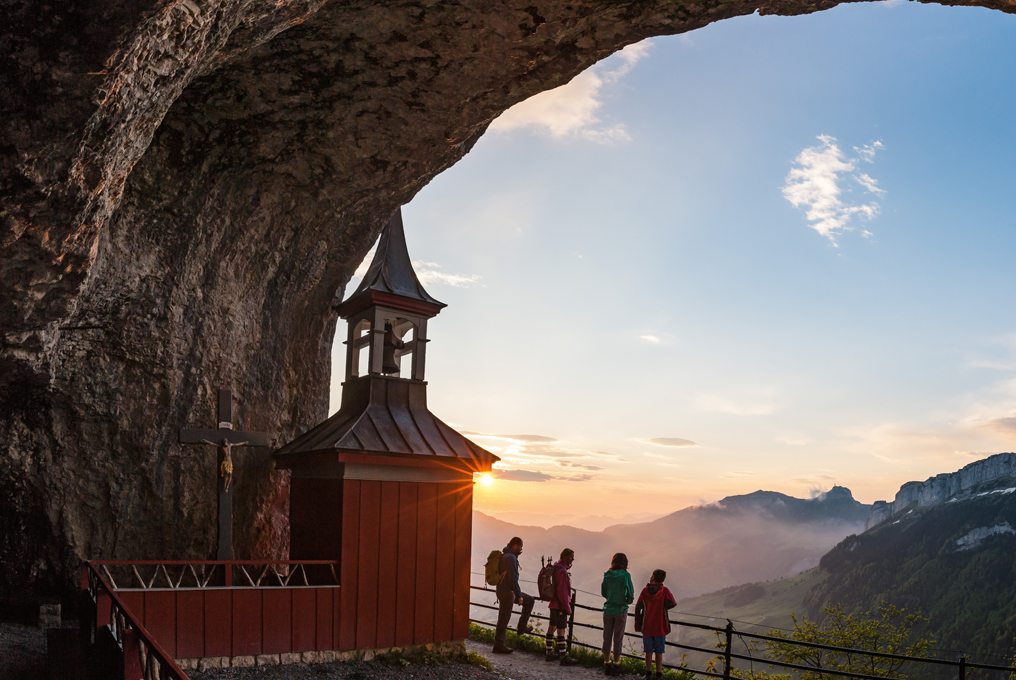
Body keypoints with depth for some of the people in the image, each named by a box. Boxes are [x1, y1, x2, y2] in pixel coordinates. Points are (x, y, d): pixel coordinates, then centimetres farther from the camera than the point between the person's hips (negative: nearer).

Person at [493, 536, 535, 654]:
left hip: (509, 591, 10)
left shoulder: (504, 556, 16)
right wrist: (519, 596, -18)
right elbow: (513, 578, -21)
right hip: (507, 592, -10)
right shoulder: (510, 557, -16)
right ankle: (499, 646, 3)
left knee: (530, 600, 18)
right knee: (504, 618, -4)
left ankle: (522, 627, 18)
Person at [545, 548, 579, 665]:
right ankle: (564, 657, -5)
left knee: (552, 628, 15)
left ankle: (550, 653, 24)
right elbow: (562, 591, -22)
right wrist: (567, 607, -17)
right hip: (560, 606, -10)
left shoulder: (556, 568, 11)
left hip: (554, 603, 10)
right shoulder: (562, 571, -20)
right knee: (561, 630, -7)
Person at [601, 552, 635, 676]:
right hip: (621, 610, -3)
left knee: (607, 638, 10)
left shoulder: (607, 576, 0)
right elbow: (631, 595, -6)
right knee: (618, 639, 6)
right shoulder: (625, 576, -10)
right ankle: (616, 665, 9)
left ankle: (607, 665, 14)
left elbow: (603, 593, 9)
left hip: (608, 609, 3)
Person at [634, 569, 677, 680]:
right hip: (660, 628, -1)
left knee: (648, 651, 14)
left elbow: (638, 608, -7)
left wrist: (637, 625, 2)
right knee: (659, 652, 11)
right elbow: (672, 603, -20)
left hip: (647, 628, 1)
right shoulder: (664, 590, -8)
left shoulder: (645, 590, -5)